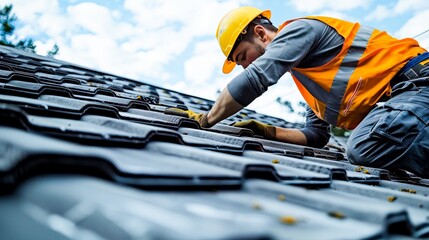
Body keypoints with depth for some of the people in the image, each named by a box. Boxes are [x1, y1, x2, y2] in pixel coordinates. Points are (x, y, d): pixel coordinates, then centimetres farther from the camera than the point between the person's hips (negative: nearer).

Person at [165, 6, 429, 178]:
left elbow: (254, 79, -18)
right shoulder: (308, 80, 21)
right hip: (388, 101, 9)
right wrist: (267, 131, 9)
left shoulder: (298, 29, -5)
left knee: (363, 148, -31)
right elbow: (317, 135, 21)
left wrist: (206, 119, -8)